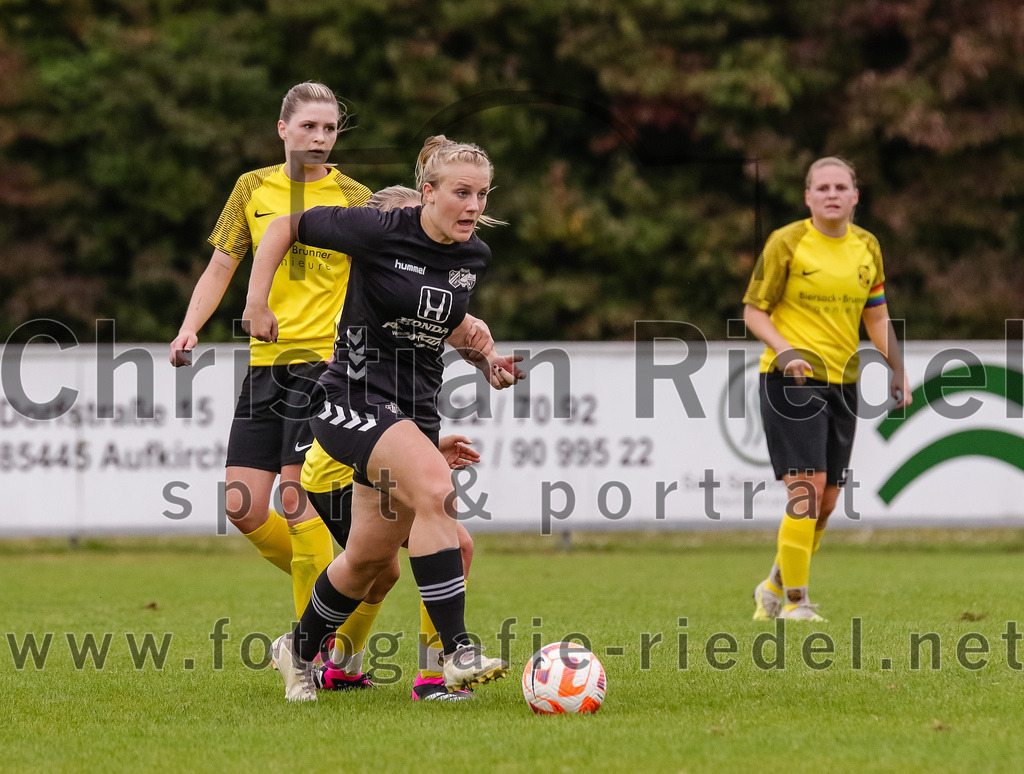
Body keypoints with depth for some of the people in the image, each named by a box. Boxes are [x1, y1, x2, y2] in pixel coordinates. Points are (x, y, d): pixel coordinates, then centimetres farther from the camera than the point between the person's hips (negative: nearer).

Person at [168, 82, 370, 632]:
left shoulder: (355, 199, 1)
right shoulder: (255, 189, 10)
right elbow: (221, 267, 14)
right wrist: (189, 330, 0)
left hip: (325, 359, -4)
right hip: (266, 360, 4)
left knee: (296, 497, -13)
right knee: (242, 507, -1)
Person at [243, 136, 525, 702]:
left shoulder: (474, 256, 4)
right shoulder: (380, 232, -15)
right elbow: (286, 226, -4)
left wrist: (486, 360, 7)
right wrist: (257, 302, -10)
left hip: (416, 410, 7)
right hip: (355, 398, -7)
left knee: (370, 558, 14)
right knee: (436, 490, -31)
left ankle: (300, 650, 41)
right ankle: (457, 654, -31)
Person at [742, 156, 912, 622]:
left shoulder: (867, 247, 10)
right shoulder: (786, 243, -6)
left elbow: (876, 314, 21)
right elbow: (754, 310, -3)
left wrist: (897, 369, 10)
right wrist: (784, 350, -20)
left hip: (842, 382, 6)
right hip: (791, 378, -6)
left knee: (826, 502, 8)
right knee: (807, 487, -17)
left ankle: (775, 586, 29)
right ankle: (794, 604, -10)